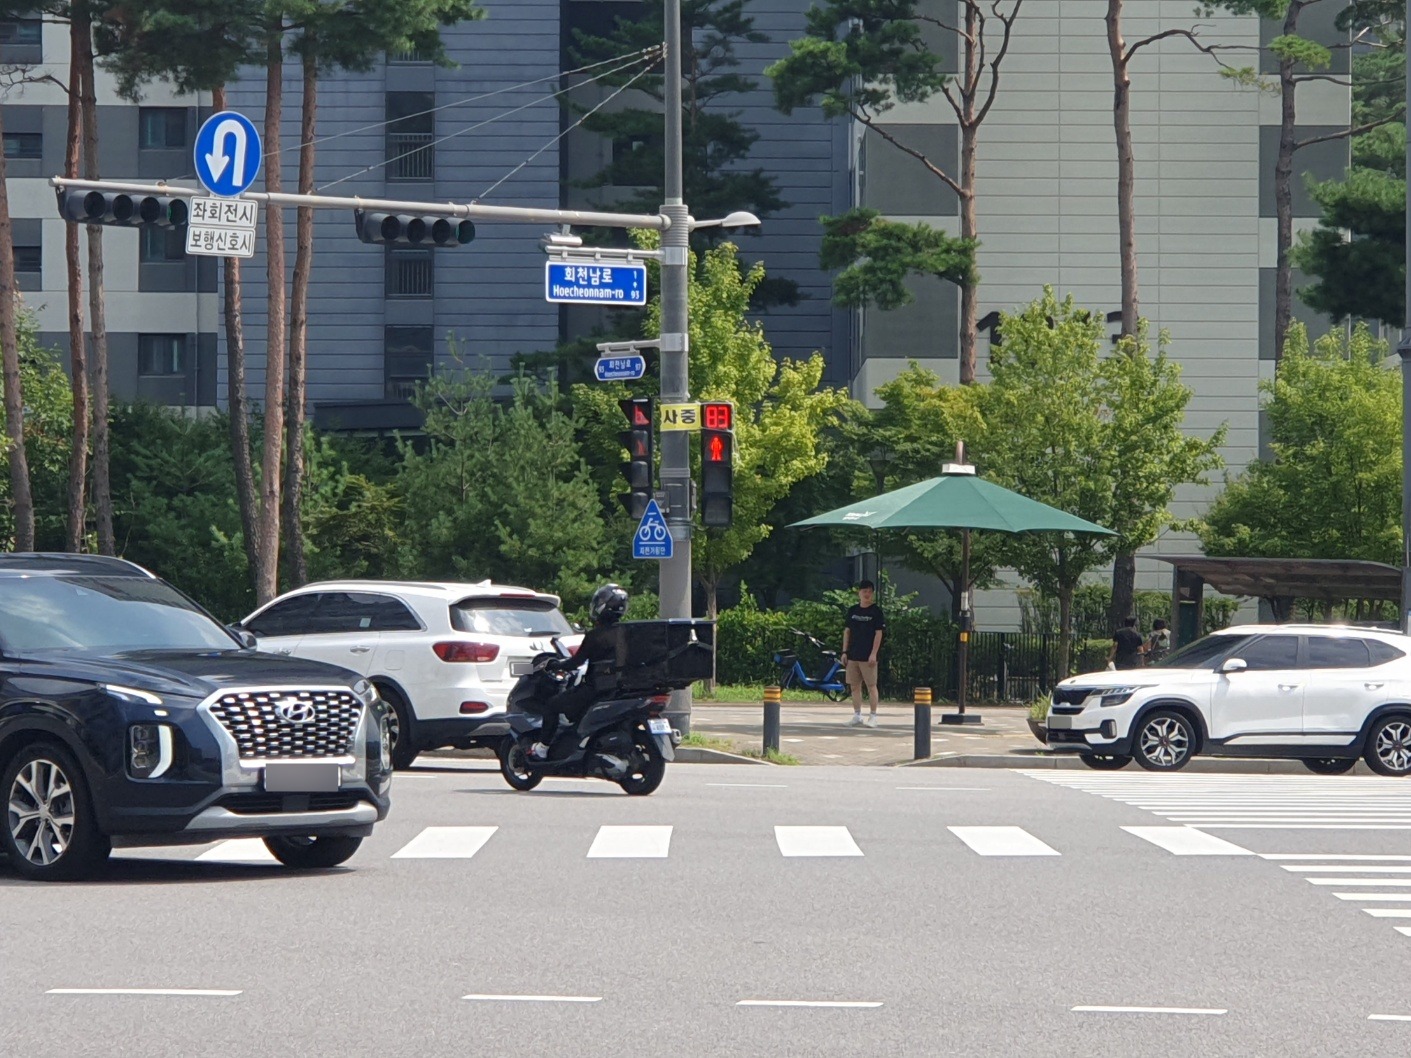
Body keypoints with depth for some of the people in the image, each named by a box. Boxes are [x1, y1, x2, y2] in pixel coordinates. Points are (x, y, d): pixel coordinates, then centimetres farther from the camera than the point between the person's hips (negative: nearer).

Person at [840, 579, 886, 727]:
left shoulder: (876, 611, -2)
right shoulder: (852, 611, 11)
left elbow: (878, 633, -6)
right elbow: (847, 631, 14)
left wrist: (873, 654, -13)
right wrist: (844, 651, 6)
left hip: (868, 656, -5)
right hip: (853, 655, 5)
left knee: (871, 686, -3)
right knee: (855, 686, 7)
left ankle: (873, 716, 1)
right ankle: (857, 716, 13)